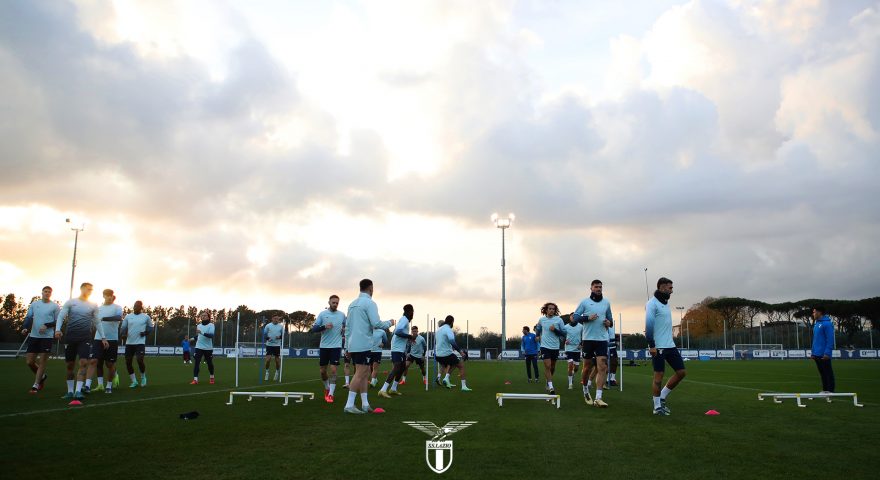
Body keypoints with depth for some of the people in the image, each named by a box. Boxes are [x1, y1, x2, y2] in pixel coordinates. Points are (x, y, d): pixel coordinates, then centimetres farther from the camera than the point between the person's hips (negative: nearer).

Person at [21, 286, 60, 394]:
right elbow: (28, 317, 11)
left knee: (42, 362, -3)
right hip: (33, 336, 4)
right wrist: (25, 328, -7)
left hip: (47, 337, -4)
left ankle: (35, 385, 6)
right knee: (30, 362, 4)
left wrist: (47, 325, -16)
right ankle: (42, 376, 30)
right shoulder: (34, 304, 10)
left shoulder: (55, 306, 0)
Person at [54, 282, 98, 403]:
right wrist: (57, 329, -17)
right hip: (70, 337, 0)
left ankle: (78, 392, -17)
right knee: (70, 365, 7)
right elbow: (61, 316, 0)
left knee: (83, 363, -14)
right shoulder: (70, 302, 6)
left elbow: (96, 322, 16)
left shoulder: (93, 306, 11)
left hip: (85, 338, 0)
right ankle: (70, 391, 18)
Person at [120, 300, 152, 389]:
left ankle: (143, 377, 10)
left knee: (140, 360, -17)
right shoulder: (128, 317, 8)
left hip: (140, 342, -4)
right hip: (129, 343, 4)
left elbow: (151, 327, 12)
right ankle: (134, 381, 16)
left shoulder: (146, 317, 3)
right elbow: (124, 327, 11)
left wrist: (146, 333, -7)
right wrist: (124, 334, -10)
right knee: (128, 362, 1)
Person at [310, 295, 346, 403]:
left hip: (336, 346, -1)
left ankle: (331, 394, -4)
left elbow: (346, 326, 19)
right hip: (324, 346, 1)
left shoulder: (342, 315, 4)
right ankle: (327, 388, 32)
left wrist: (345, 329, -3)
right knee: (323, 370, 7)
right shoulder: (322, 314, 0)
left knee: (333, 369, -9)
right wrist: (324, 326, -20)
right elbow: (314, 328, -4)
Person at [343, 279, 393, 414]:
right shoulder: (369, 303, -9)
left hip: (353, 345, 9)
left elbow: (347, 326, 17)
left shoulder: (353, 304, 16)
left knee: (364, 373, 13)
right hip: (363, 344, -9)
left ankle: (365, 404, 15)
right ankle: (349, 405, -10)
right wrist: (389, 323, 2)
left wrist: (348, 346, 20)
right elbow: (376, 324, -17)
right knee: (360, 374, -7)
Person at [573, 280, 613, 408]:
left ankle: (598, 398, -11)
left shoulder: (606, 302, 11)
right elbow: (575, 316, -2)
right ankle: (585, 390, 31)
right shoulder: (584, 302, 1)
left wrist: (609, 322, -2)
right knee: (588, 367, 7)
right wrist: (587, 318, -16)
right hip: (588, 338, -2)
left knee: (602, 367, -9)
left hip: (602, 339, 2)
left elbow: (610, 318, 20)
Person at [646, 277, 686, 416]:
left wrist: (670, 341, 20)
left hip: (670, 345, 9)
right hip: (658, 347, -9)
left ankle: (662, 397, 18)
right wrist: (651, 345, -20)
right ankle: (657, 407, 10)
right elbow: (649, 324, -17)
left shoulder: (665, 303, 16)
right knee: (659, 376, -2)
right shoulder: (652, 303, -11)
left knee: (681, 372, 6)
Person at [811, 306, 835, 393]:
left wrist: (827, 352, -21)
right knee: (822, 373, 12)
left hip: (824, 355, -9)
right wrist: (813, 352, 15)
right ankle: (825, 389, 18)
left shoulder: (827, 324, -13)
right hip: (817, 354, 9)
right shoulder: (816, 324, 14)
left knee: (828, 372, -2)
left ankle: (830, 390, 3)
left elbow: (830, 339, -17)